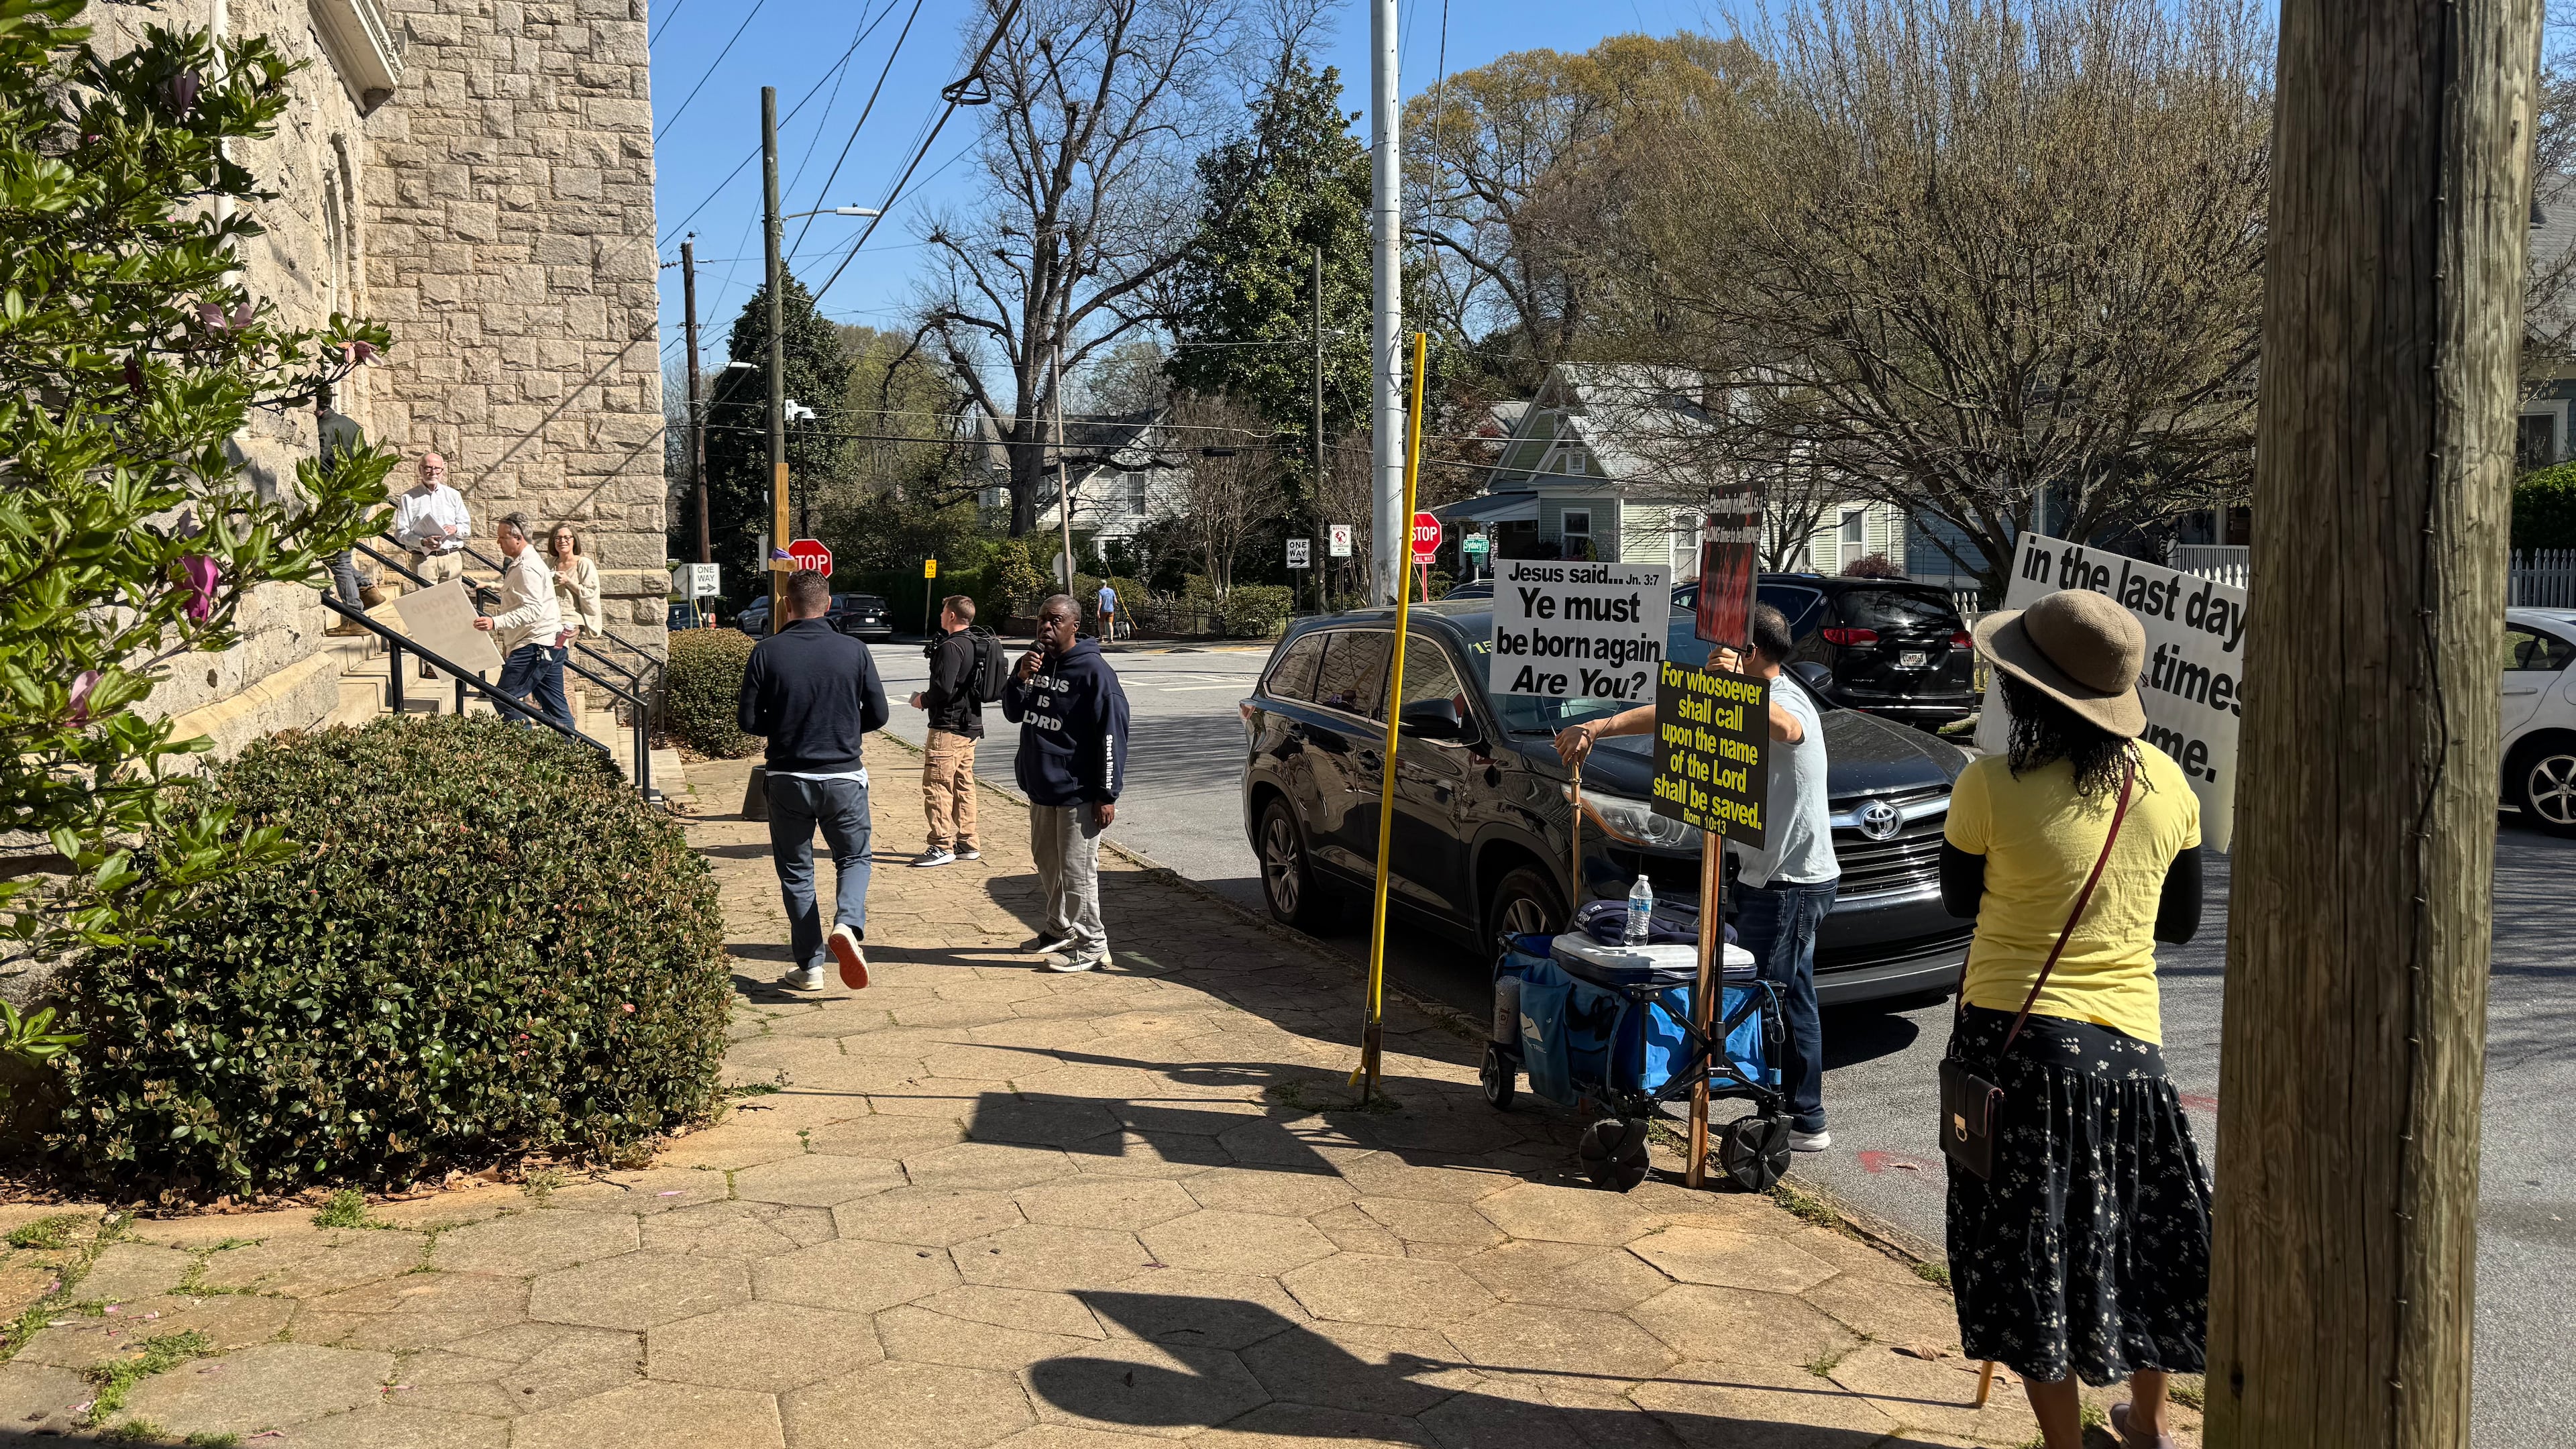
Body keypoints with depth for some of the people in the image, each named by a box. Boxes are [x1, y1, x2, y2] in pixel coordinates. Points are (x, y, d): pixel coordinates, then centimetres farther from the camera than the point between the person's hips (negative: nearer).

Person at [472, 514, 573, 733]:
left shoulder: (527, 568, -14)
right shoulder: (519, 564, 20)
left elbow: (533, 610, -25)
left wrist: (496, 622, -33)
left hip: (534, 645, -11)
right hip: (549, 645, 11)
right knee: (555, 706, 8)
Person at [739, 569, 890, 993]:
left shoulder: (767, 652, -7)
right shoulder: (854, 651, -5)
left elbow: (748, 720, -4)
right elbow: (878, 715, 0)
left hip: (788, 779, 0)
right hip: (844, 777, 0)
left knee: (795, 870, 13)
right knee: (853, 858, 17)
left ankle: (809, 966, 13)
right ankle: (848, 924, -12)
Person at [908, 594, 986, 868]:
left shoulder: (951, 647, -17)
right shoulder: (976, 644, 12)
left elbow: (943, 689, -25)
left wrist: (923, 700, -5)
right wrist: (930, 697, 17)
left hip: (948, 727, -10)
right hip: (971, 725, 10)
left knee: (936, 785, -5)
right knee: (963, 784, 14)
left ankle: (942, 847, -5)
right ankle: (967, 843, 18)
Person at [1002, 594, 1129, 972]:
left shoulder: (1093, 671, -15)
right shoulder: (1036, 662, 9)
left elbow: (1111, 736, -16)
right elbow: (1014, 713, 12)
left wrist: (1107, 795, -18)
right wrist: (1022, 678, -9)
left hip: (1078, 791, -8)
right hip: (1041, 787, 8)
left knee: (1076, 870, -5)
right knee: (1047, 861, 20)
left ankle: (1091, 945, 5)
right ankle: (1059, 928, 36)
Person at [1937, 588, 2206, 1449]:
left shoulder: (1991, 787, -15)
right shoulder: (2167, 782, -2)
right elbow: (2181, 923, 10)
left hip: (2012, 1038, -4)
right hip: (2126, 1038, 4)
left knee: (2030, 1249, 9)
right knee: (2144, 1231, 23)